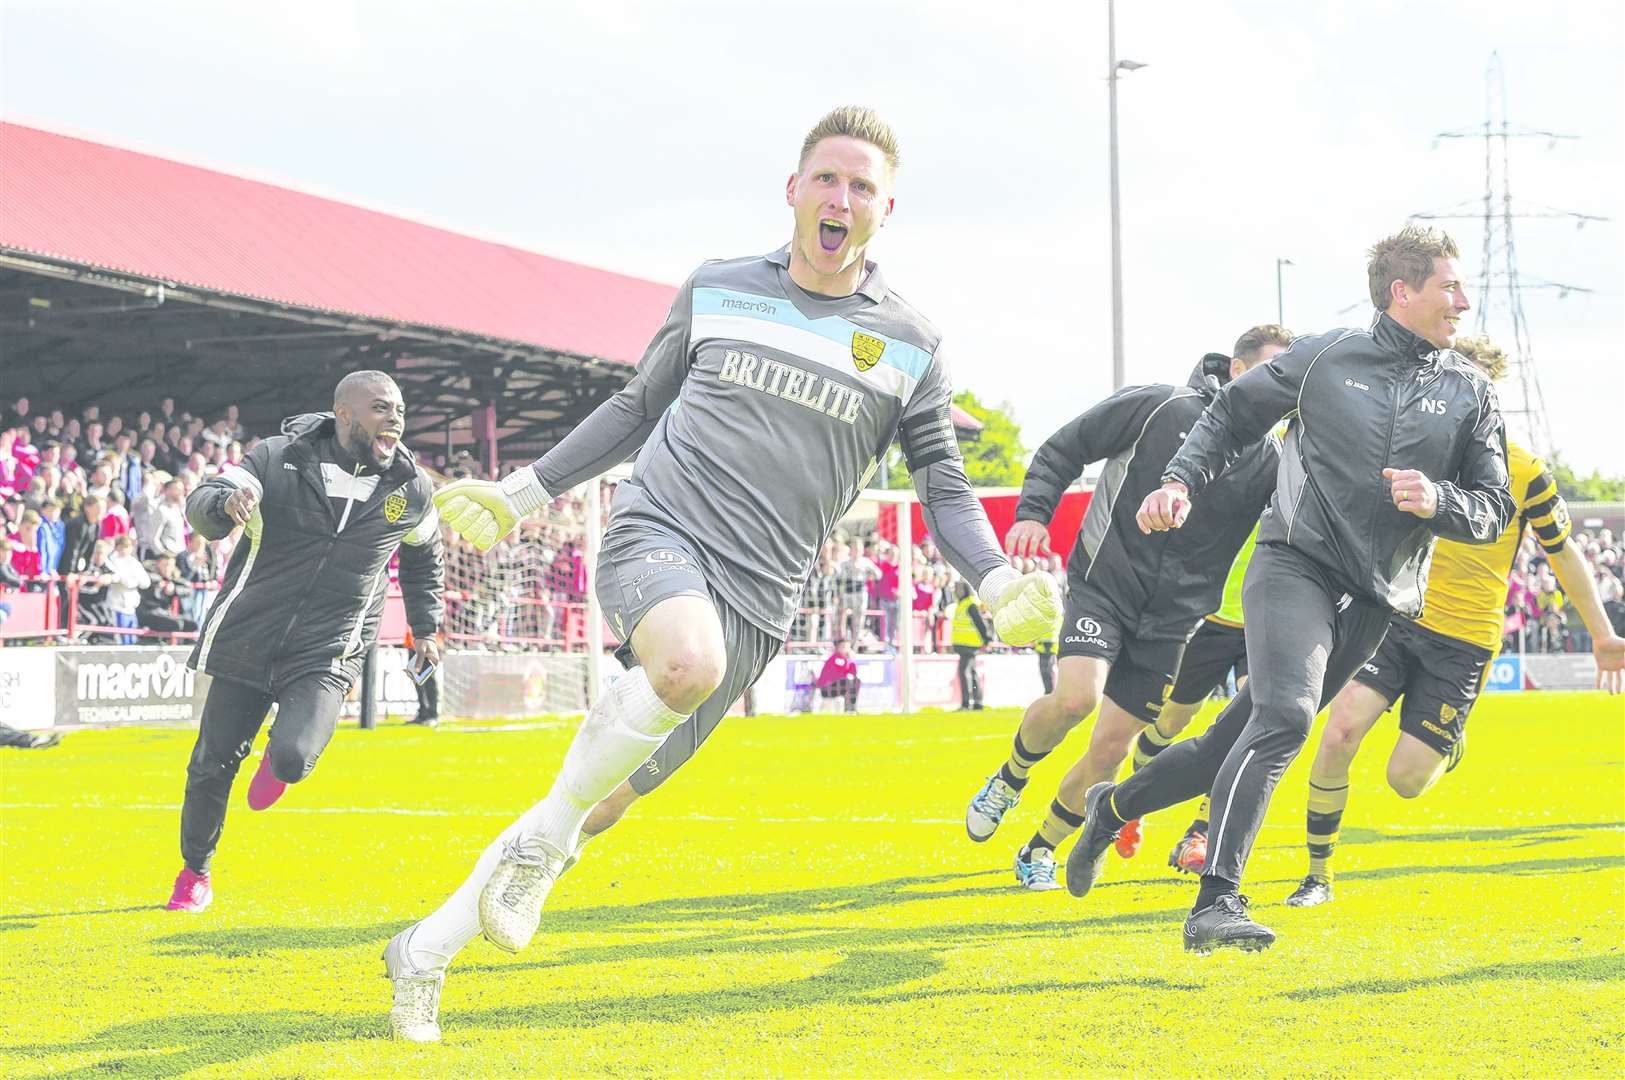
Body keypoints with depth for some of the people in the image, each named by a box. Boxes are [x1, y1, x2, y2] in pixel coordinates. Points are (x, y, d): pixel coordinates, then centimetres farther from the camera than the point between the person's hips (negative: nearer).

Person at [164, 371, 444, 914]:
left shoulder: (412, 491, 0)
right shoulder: (279, 459, -8)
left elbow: (423, 555, 20)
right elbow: (199, 507, -11)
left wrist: (426, 625, 22)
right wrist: (227, 502, -34)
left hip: (326, 655, 0)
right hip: (247, 640, 0)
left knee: (294, 758, -23)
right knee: (212, 766, 6)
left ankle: (277, 759, 18)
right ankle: (195, 872, 32)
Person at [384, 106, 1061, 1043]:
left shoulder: (910, 344, 8)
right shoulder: (716, 289, 11)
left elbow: (945, 486, 10)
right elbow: (639, 407, 22)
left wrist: (1001, 583, -8)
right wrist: (521, 494, 20)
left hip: (756, 597, 1)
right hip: (660, 530, -1)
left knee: (613, 798, -3)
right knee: (689, 661, -37)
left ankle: (426, 952, 13)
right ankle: (545, 836, -14)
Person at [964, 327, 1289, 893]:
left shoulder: (1268, 460, 4)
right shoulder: (1156, 407, -5)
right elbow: (1062, 450, 1)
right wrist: (1033, 513, -11)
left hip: (1171, 616, 3)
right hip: (1103, 584, -3)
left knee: (1112, 746, 1)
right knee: (1075, 696, -27)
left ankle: (1040, 851, 24)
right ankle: (1011, 777, 5)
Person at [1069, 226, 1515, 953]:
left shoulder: (1472, 394, 8)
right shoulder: (1324, 356, 2)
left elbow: (1495, 510, 9)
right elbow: (1232, 415, 14)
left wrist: (1438, 501, -11)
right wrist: (1182, 481, 0)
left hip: (1375, 602, 4)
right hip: (1294, 563, -4)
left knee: (1237, 741, 7)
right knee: (1285, 715, -27)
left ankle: (1115, 805, 31)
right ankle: (1216, 903, -32)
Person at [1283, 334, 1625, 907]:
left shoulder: (1524, 472, -8)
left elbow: (1564, 554, 5)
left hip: (1464, 640, -2)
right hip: (1395, 618, 2)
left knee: (1405, 779, -8)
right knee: (1338, 734, -18)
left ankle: (1447, 745, 31)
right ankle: (1317, 875, -2)